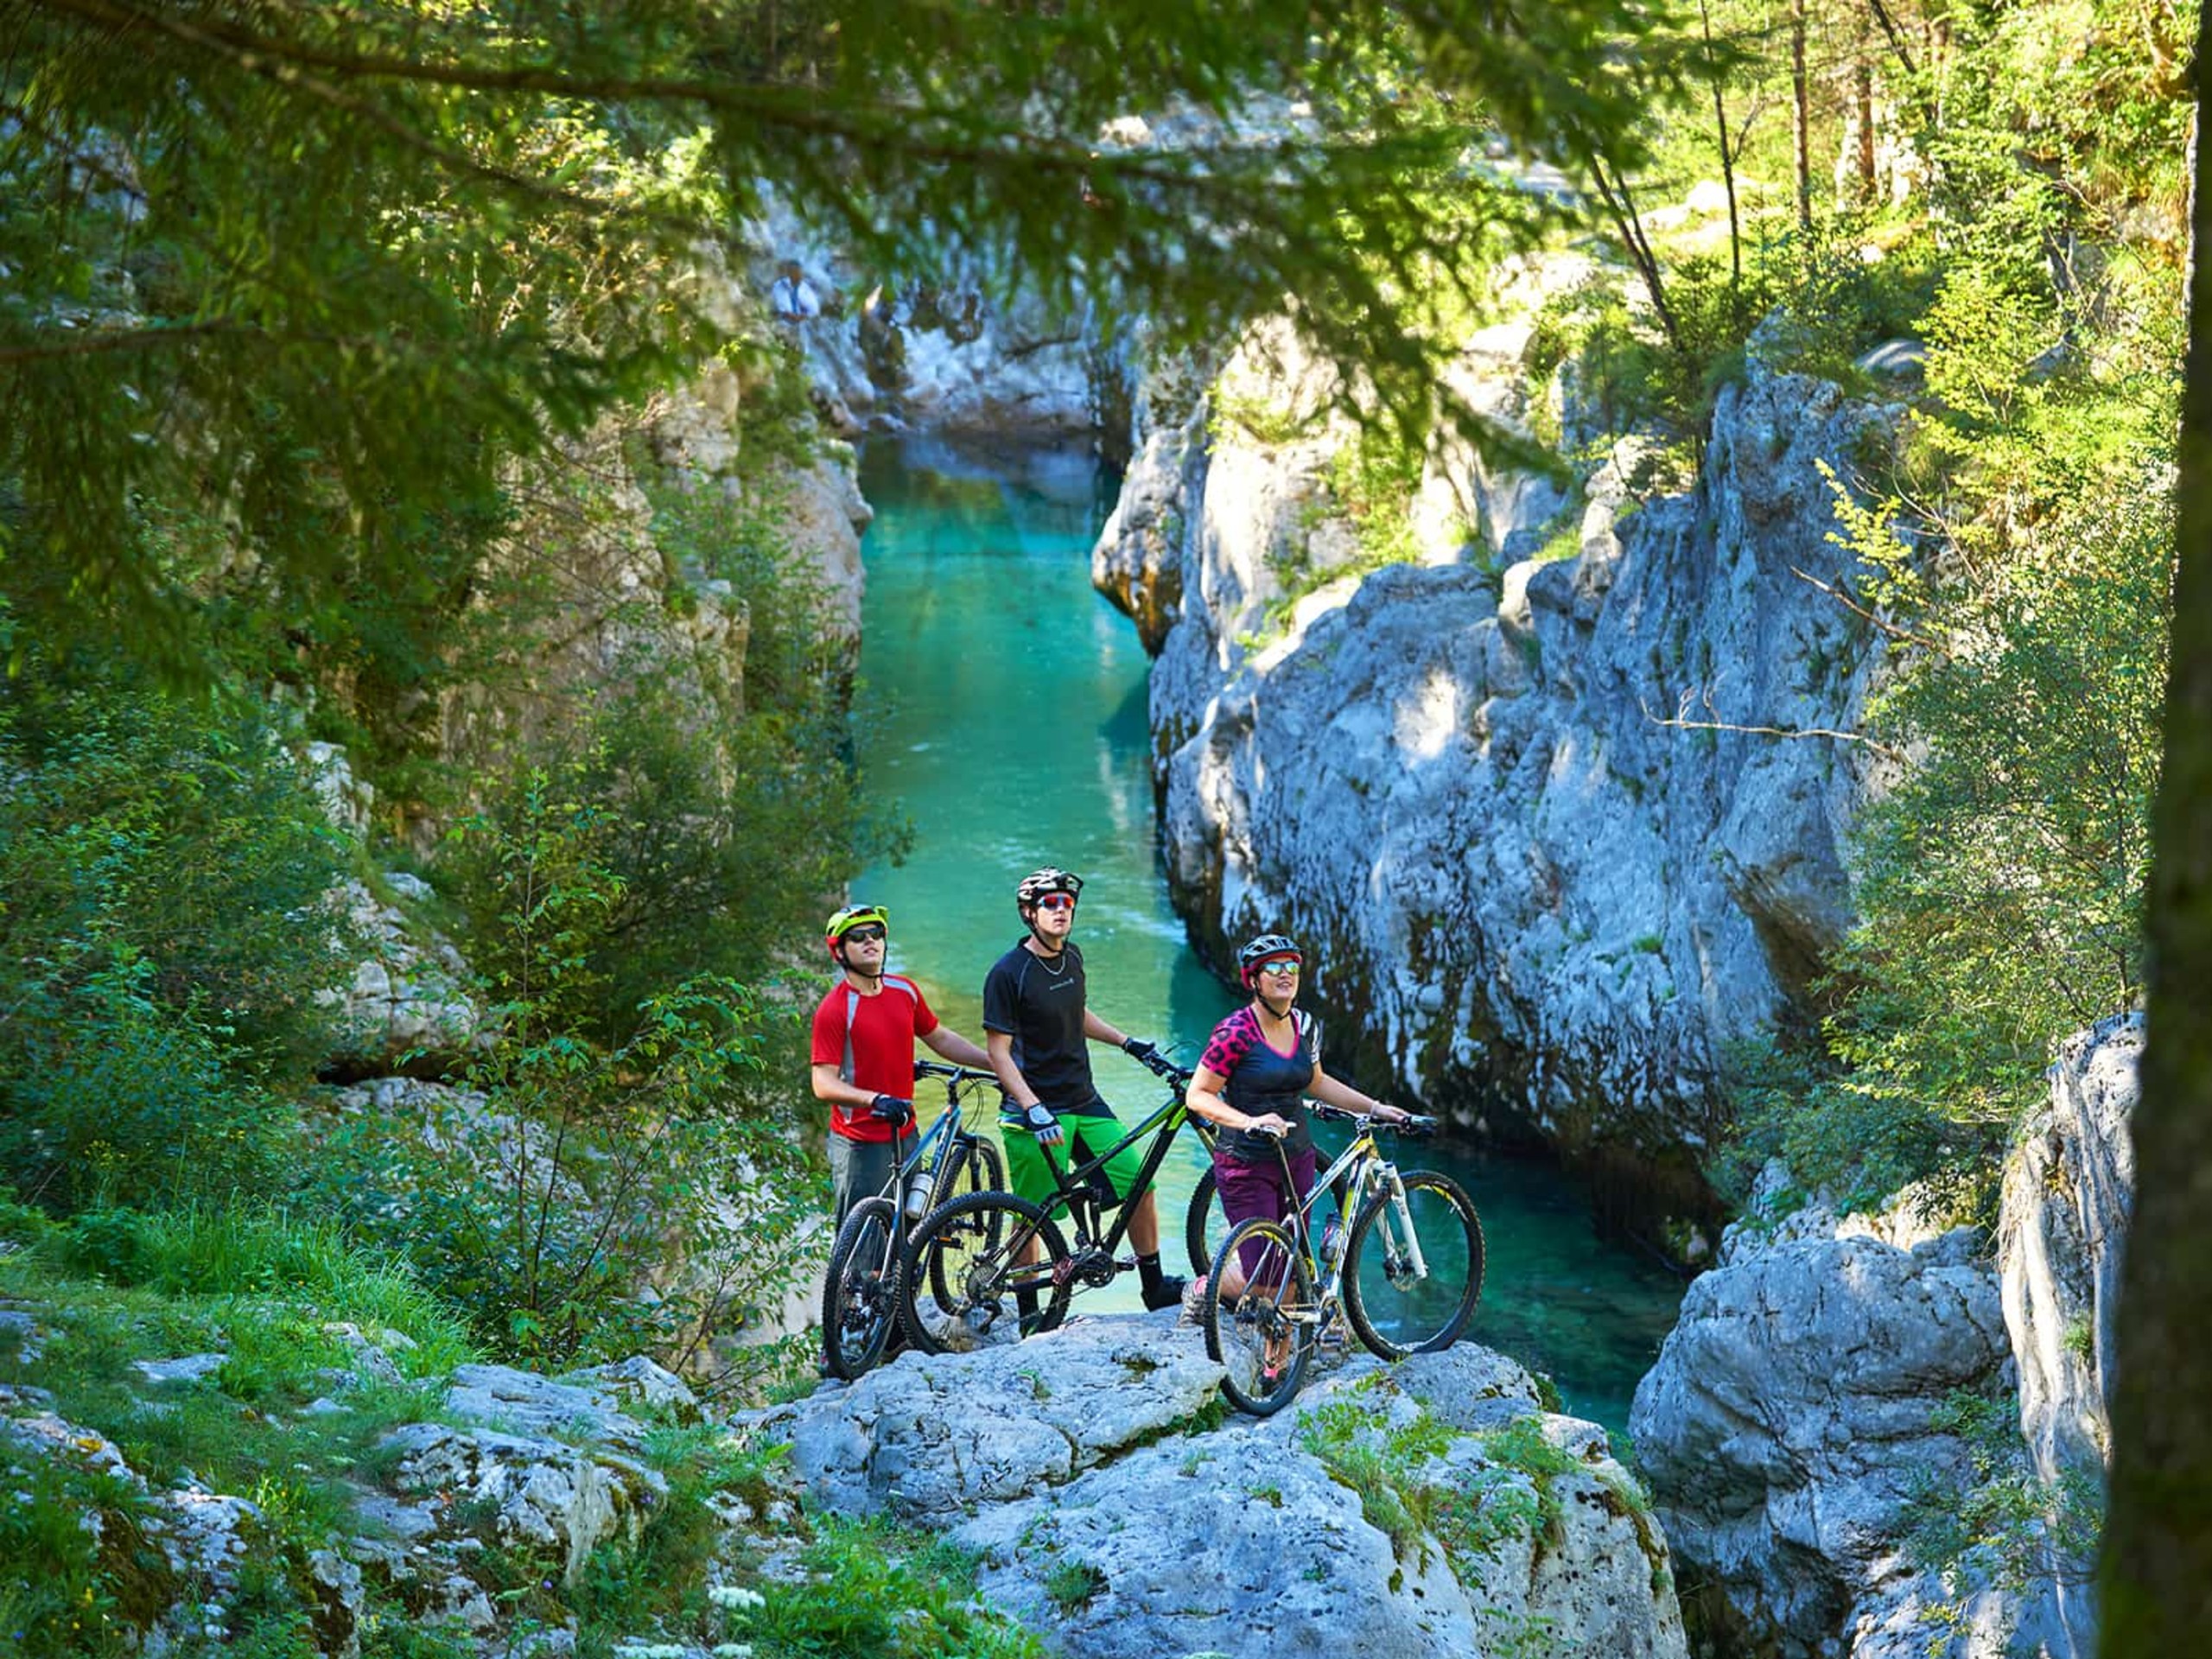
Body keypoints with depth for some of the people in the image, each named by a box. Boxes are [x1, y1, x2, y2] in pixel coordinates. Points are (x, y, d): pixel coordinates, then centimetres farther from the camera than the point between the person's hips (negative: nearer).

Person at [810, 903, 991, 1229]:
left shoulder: (904, 991, 5)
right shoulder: (834, 1010, -15)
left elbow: (939, 1038, 20)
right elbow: (824, 1085, -20)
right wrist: (874, 1099, -36)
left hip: (904, 1135, 7)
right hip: (861, 1145, -7)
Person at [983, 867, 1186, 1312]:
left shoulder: (1071, 958, 7)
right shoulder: (1008, 973, -14)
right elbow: (998, 1050, -15)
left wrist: (1128, 1043, 19)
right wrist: (1034, 1110, -24)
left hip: (1084, 1103, 7)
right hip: (1037, 1112, -7)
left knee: (1138, 1183, 2)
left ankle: (1154, 1286, 15)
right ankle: (1027, 1312, 14)